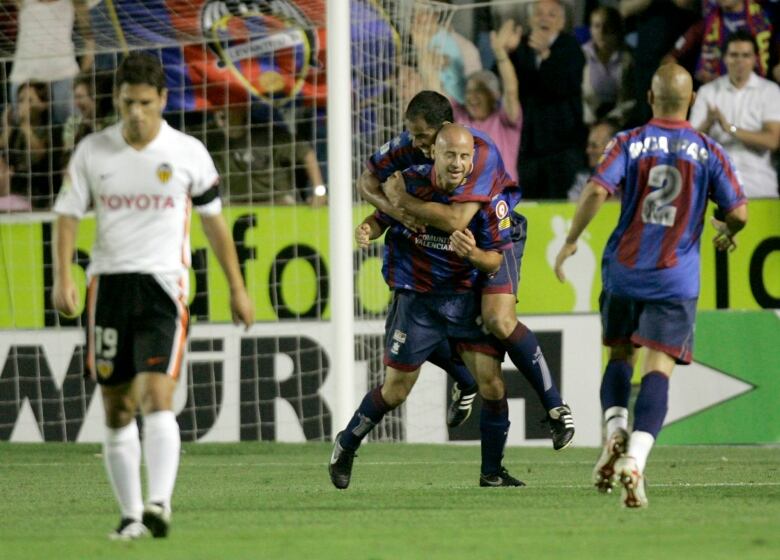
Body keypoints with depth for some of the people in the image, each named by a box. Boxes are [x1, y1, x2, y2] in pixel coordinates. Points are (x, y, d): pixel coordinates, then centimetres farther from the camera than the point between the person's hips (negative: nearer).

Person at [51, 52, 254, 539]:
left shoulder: (188, 153, 0)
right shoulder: (92, 152, 3)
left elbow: (214, 219, 10)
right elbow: (68, 214, 7)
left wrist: (237, 288, 13)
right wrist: (63, 277, -8)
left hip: (164, 285, -2)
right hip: (109, 283, 2)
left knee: (158, 398, -19)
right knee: (117, 408, 5)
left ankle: (159, 503, -26)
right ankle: (131, 514, 13)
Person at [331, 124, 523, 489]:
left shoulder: (488, 196, -13)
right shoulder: (409, 183, -13)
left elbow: (495, 262, -9)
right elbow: (382, 217, 4)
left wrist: (473, 253, -31)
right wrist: (367, 230, -19)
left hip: (464, 297, 1)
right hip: (415, 299, -1)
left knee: (492, 383, -8)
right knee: (395, 391, 4)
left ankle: (492, 473, 9)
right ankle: (345, 447, 29)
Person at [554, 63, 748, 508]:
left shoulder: (629, 143, -1)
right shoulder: (708, 152, 0)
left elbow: (597, 191, -14)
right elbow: (738, 213, -4)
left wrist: (571, 241, -2)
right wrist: (727, 233, 19)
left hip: (624, 270, 1)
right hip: (676, 279, -1)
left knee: (620, 356, 20)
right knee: (659, 370, -5)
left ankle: (615, 434, -1)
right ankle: (635, 459, -21)